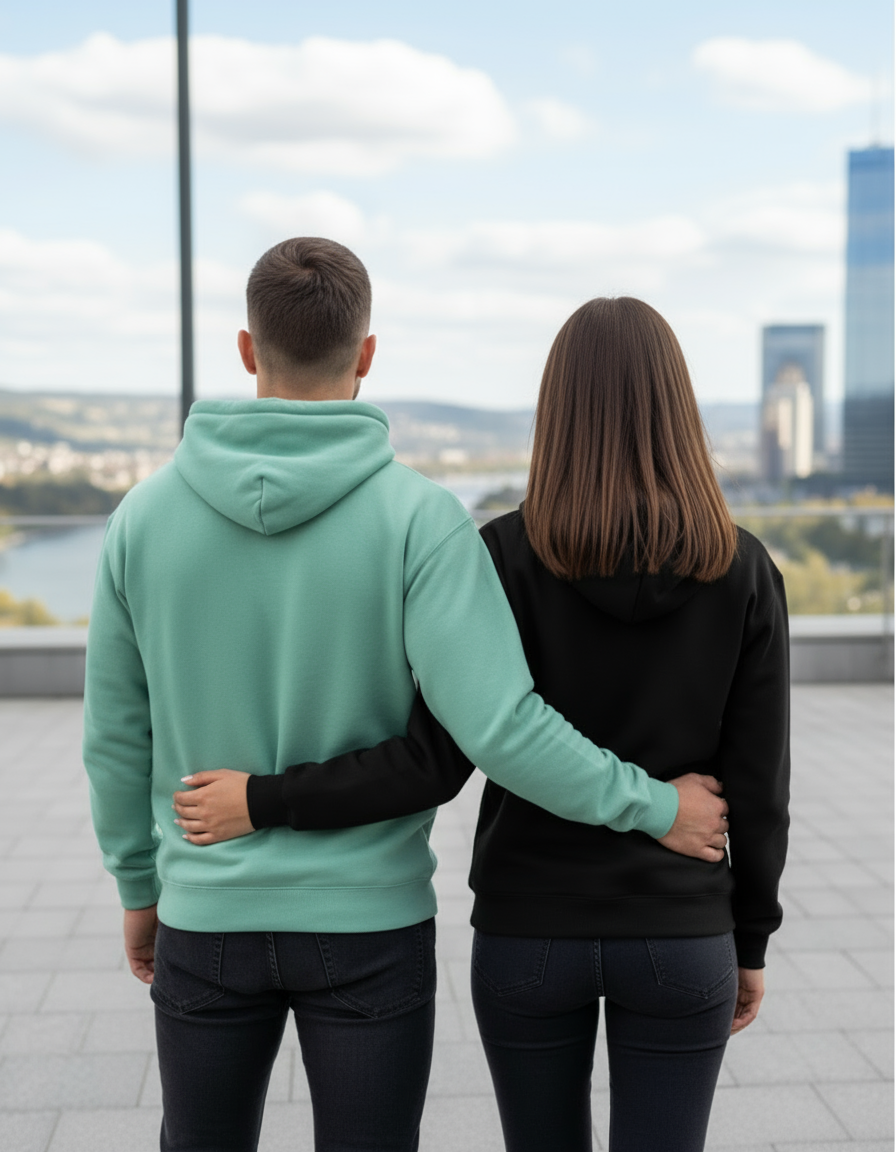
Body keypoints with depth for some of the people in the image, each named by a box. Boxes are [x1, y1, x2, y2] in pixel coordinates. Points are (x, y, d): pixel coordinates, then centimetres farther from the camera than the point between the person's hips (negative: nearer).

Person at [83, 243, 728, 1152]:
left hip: (211, 918, 2)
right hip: (368, 925, -2)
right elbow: (496, 726, -25)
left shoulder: (147, 514, -7)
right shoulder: (416, 517, -17)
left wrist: (139, 887, 17)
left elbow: (118, 732, 1)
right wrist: (655, 807, -10)